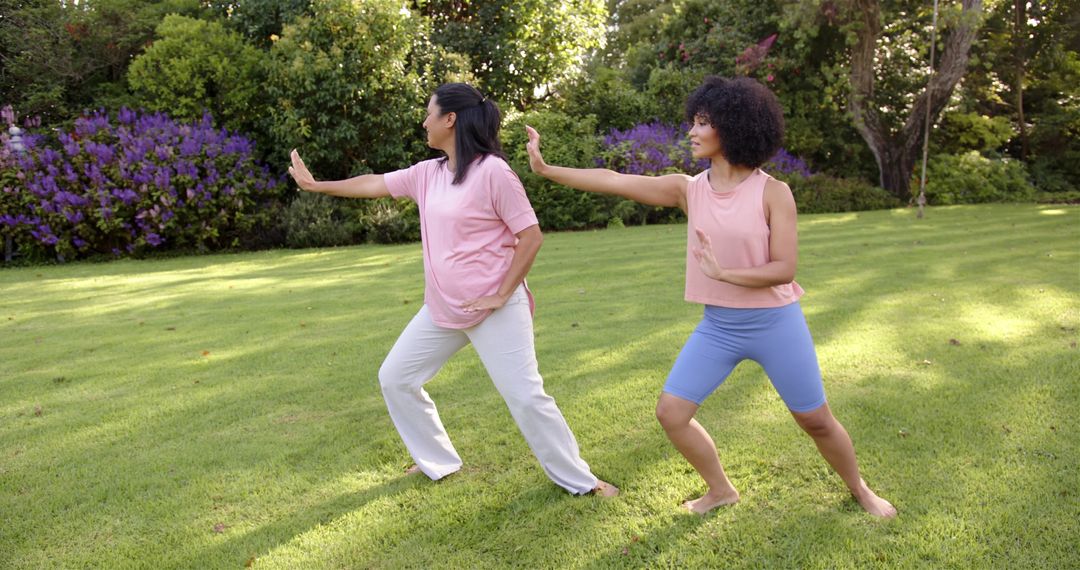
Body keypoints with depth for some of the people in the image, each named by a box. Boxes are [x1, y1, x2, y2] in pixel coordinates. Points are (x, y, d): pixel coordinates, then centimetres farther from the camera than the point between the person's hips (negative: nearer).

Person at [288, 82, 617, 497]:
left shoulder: (492, 171, -16)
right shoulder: (428, 173, 6)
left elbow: (531, 237, -15)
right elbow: (375, 184, 19)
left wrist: (502, 295, -16)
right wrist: (316, 185, 25)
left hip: (495, 308, -8)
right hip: (442, 309, 8)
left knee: (525, 396, -7)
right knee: (395, 378, 14)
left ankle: (578, 479, 12)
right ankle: (439, 462, 30)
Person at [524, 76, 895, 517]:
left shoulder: (772, 192, -13)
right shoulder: (688, 189, -3)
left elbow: (785, 268, -17)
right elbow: (614, 181, -10)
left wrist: (724, 272, -30)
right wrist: (545, 169, -16)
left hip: (775, 323, -3)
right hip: (718, 326, 4)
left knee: (816, 421, 10)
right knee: (670, 412, 0)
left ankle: (859, 490, 40)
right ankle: (721, 490, 23)